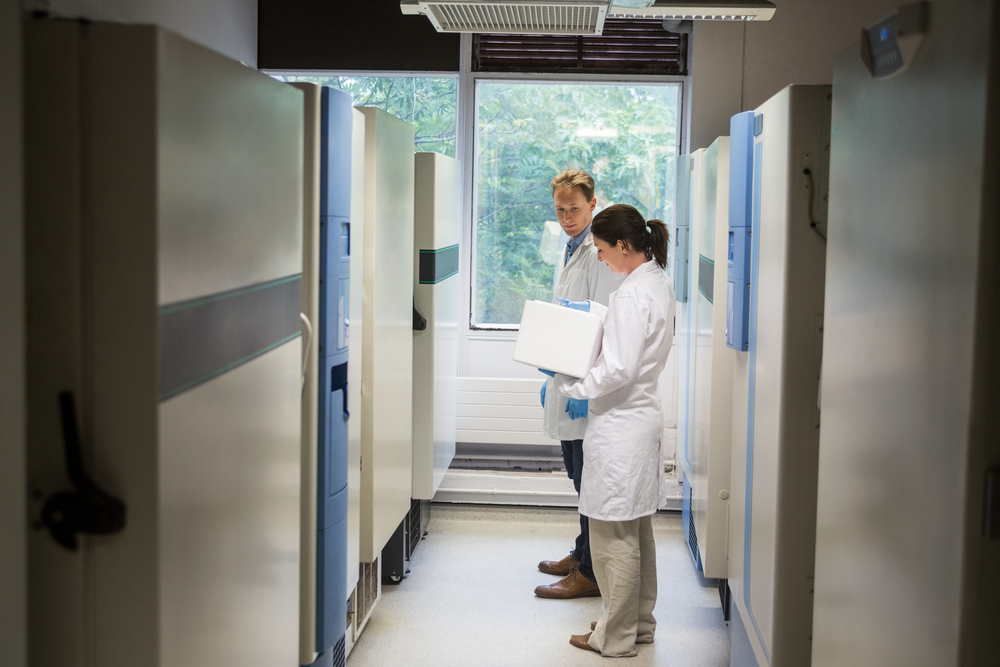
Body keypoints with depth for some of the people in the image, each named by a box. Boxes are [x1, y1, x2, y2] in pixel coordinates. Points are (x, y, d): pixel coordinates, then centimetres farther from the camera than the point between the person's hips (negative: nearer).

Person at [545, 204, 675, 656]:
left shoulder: (631, 295, -21)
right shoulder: (660, 283, 9)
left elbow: (618, 370, -25)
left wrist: (568, 384, -16)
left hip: (620, 427, -10)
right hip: (644, 413, 10)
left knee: (614, 535, 1)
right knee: (638, 530, 19)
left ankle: (615, 637, 12)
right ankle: (640, 622, 31)